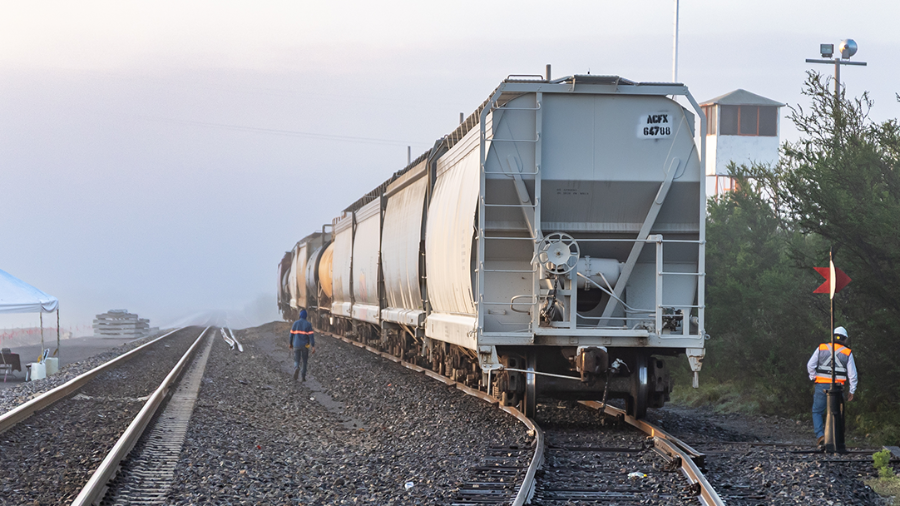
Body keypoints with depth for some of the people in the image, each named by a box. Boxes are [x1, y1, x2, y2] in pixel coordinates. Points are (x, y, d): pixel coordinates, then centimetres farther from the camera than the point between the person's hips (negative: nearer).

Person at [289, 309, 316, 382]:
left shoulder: (295, 323, -1)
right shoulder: (308, 324, -8)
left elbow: (291, 334, 3)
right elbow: (311, 336, -13)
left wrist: (290, 343, 17)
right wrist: (313, 346, -12)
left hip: (296, 345, 1)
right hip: (305, 346, -1)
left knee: (297, 361, 3)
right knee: (304, 361, 16)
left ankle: (296, 368, -31)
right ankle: (303, 376, 18)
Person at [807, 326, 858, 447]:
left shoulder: (821, 348, 4)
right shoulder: (847, 353, 3)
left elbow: (810, 365, -1)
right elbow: (852, 374, 4)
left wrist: (813, 378, 13)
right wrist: (852, 391, 12)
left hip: (821, 386, 0)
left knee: (817, 412, 9)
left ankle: (820, 435, -9)